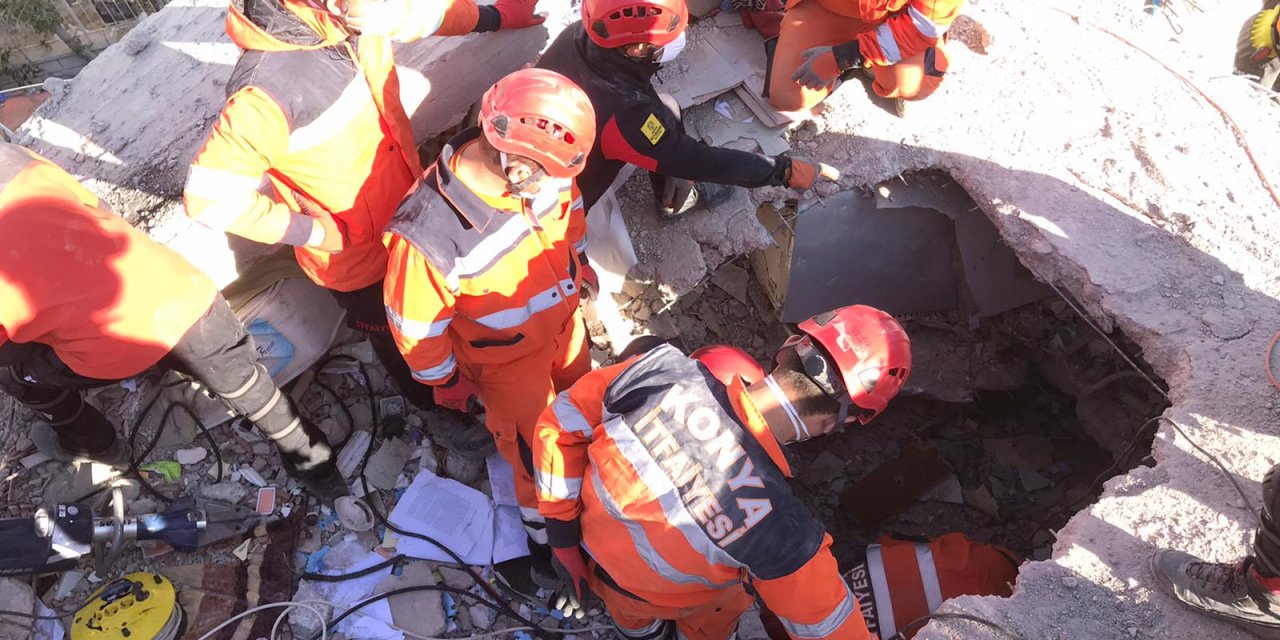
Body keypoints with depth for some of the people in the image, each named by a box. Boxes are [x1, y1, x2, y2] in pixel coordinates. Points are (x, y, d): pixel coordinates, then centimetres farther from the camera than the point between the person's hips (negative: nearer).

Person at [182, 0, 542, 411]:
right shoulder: (266, 94, -39)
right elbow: (209, 197, -31)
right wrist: (319, 232, -24)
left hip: (408, 213, 6)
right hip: (358, 260, -6)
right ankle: (432, 400, 57)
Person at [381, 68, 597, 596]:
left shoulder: (536, 168, -26)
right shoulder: (427, 238, -42)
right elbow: (416, 326, -23)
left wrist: (577, 259, 15)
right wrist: (448, 384, -7)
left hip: (564, 316, 5)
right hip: (507, 355, -5)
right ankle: (546, 530, 47)